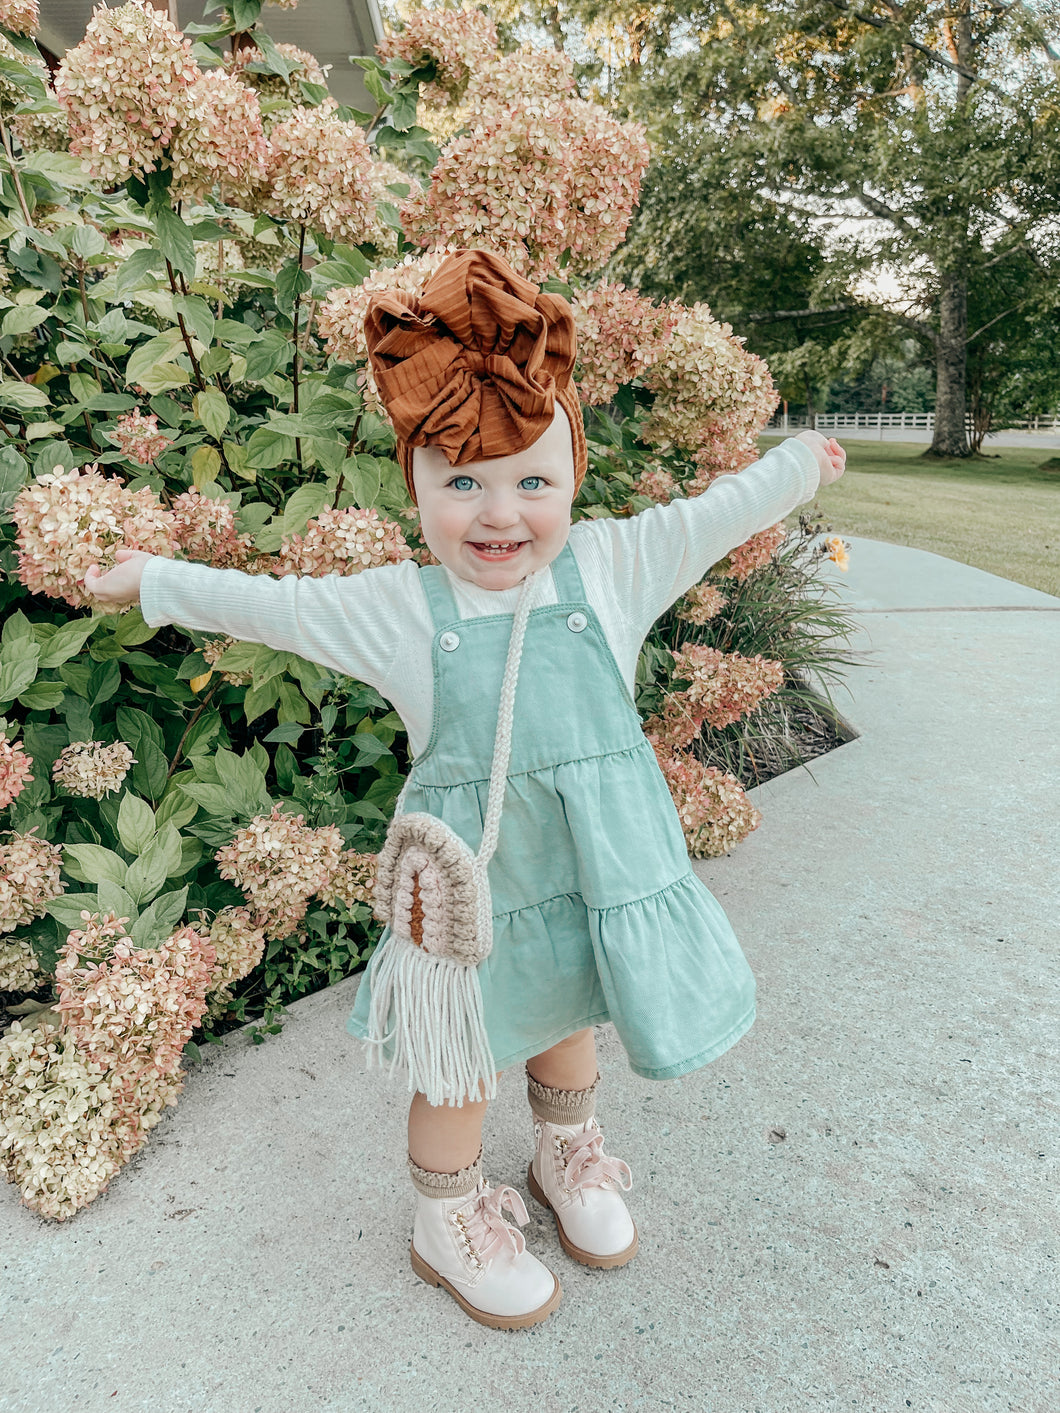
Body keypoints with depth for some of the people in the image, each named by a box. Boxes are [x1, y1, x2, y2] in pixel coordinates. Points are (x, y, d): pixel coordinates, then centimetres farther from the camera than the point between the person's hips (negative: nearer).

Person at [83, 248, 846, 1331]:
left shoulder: (613, 564, -7)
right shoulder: (393, 607, -9)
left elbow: (715, 514, 6)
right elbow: (265, 604, 2)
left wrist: (799, 463, 20)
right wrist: (152, 580, 11)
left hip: (595, 857, 2)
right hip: (468, 873, -2)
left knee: (565, 1015, 24)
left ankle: (568, 1153, 54)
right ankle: (448, 1221, 41)